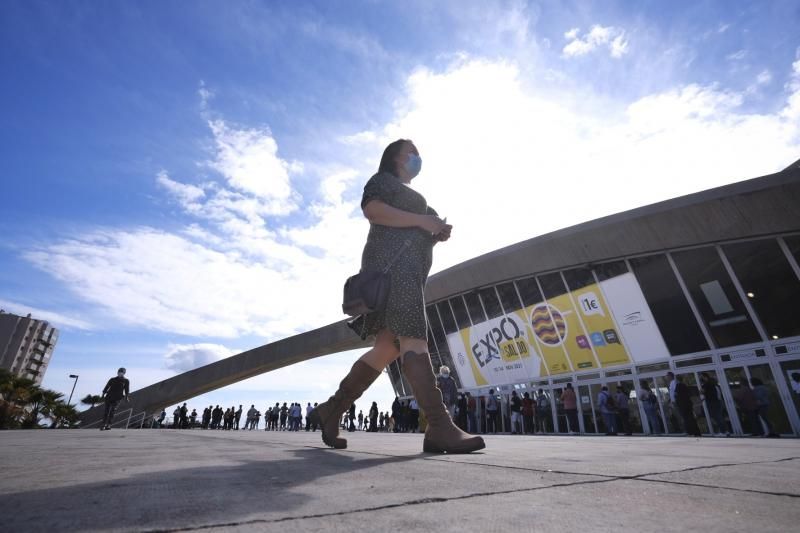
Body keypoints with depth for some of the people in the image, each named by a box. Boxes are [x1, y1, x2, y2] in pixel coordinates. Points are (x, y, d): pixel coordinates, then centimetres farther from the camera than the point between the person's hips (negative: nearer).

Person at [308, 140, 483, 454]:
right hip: (392, 262, -9)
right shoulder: (383, 180, 12)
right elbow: (371, 209, -9)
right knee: (413, 339, -22)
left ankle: (331, 410, 7)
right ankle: (440, 428, -28)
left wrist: (436, 234, 15)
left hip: (409, 269, 9)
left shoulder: (413, 196, 39)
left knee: (387, 348, 0)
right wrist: (422, 219, -10)